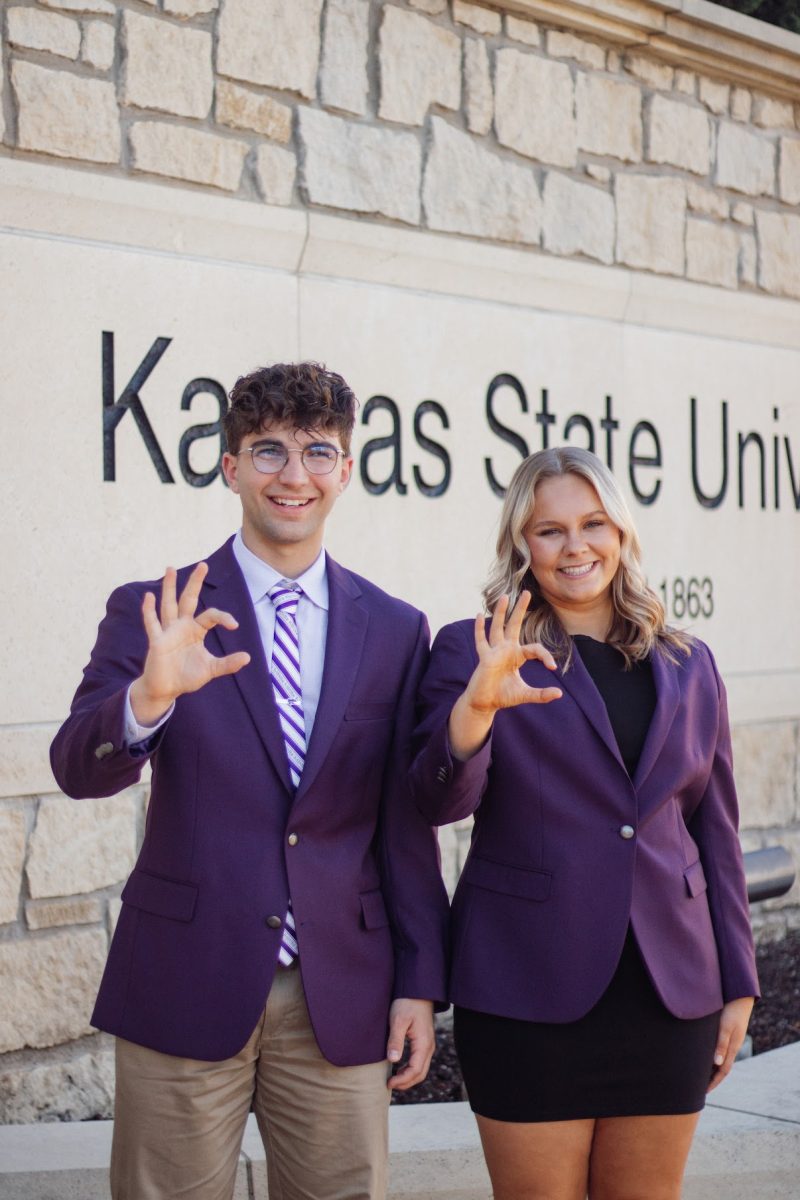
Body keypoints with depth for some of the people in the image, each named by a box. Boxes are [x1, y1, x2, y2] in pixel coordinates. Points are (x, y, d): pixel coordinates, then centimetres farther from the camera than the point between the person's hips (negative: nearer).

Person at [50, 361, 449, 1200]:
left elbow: (407, 823, 8)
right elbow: (76, 769, -12)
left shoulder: (395, 630, 6)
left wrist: (421, 982, 5)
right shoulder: (153, 613, -1)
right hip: (185, 989, -2)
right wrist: (148, 699, -32)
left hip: (341, 996, 2)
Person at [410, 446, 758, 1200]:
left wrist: (737, 984, 10)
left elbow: (716, 831, 12)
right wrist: (476, 706, -31)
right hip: (531, 990, -3)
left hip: (669, 989, 3)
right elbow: (441, 800, -12)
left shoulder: (687, 666, 11)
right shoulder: (474, 652, 0)